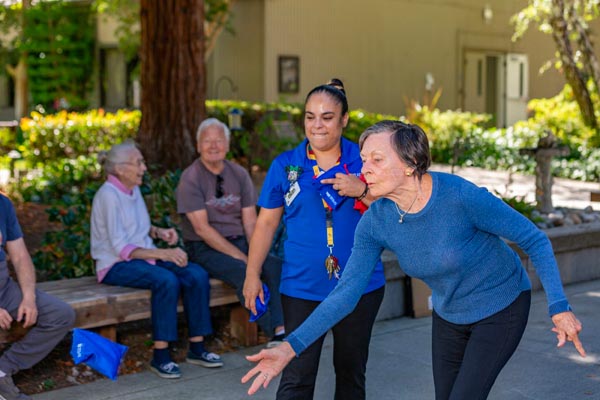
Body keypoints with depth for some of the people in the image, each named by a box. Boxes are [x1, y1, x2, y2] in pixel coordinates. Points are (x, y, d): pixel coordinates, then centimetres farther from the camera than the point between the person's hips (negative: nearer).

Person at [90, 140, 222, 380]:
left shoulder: (134, 190, 12)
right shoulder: (108, 195, -14)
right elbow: (121, 248, -20)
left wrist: (159, 232, 6)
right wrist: (163, 254, -26)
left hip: (144, 257, 8)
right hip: (116, 266, -8)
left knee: (197, 275, -16)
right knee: (166, 280, -35)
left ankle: (196, 348, -10)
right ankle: (160, 356, -27)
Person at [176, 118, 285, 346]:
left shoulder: (239, 174, 8)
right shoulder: (191, 178, -7)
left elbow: (250, 222, 5)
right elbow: (202, 228, -14)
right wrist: (241, 257, -18)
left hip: (239, 241, 5)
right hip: (205, 248, -5)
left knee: (276, 265, -22)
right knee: (243, 272, -32)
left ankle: (280, 330, -31)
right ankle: (272, 333, -26)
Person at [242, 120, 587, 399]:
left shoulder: (461, 196, -32)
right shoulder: (375, 222, -17)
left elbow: (535, 240, -20)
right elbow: (347, 291, -18)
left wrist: (559, 307, -27)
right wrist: (291, 347, -27)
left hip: (501, 309, -5)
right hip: (449, 315, 5)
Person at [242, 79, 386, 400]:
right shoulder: (285, 165, 2)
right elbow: (266, 223, 6)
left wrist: (363, 190, -17)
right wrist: (252, 275, 3)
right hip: (302, 287, -1)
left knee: (351, 372, 16)